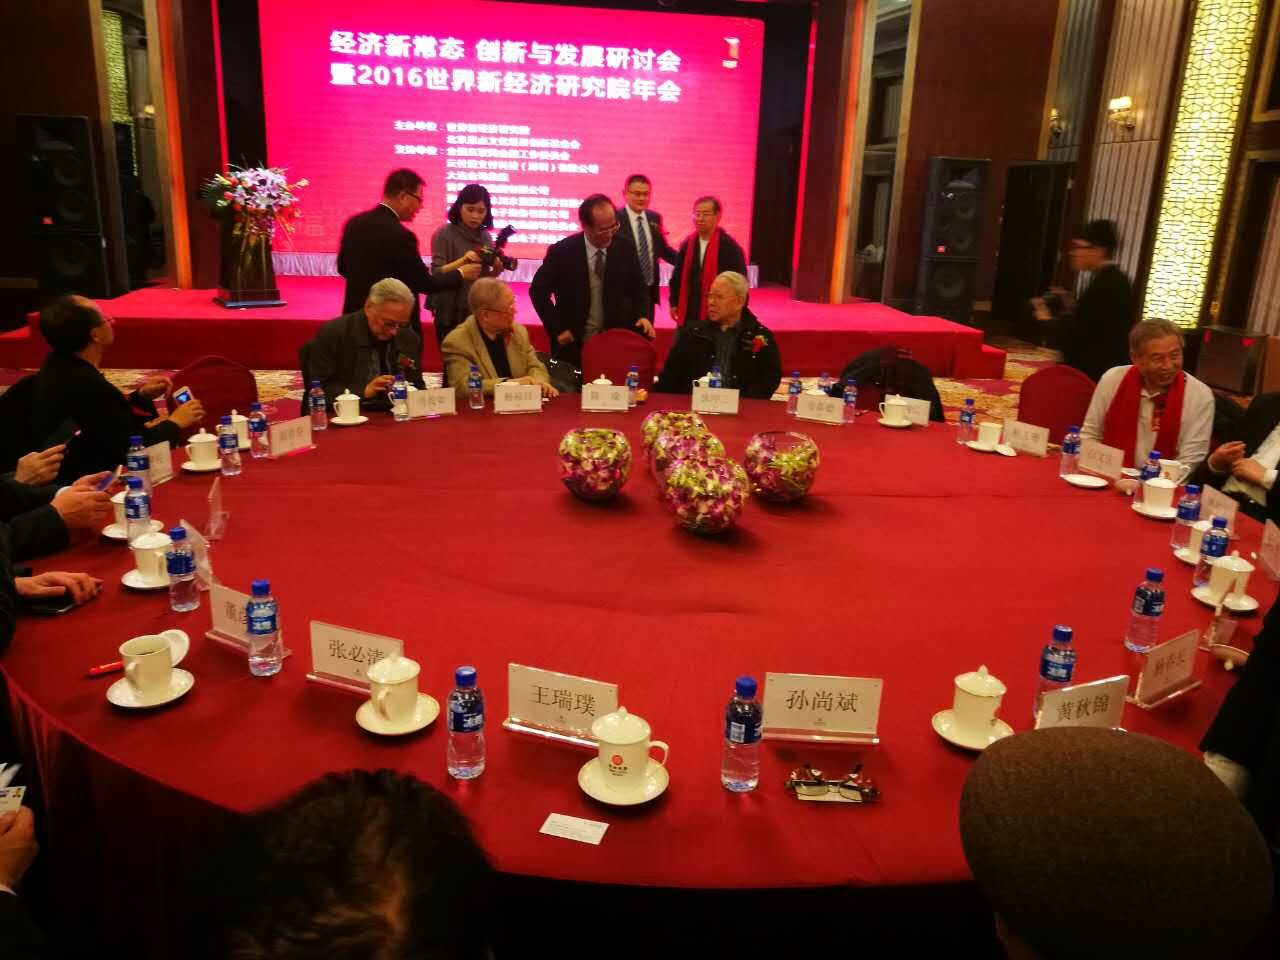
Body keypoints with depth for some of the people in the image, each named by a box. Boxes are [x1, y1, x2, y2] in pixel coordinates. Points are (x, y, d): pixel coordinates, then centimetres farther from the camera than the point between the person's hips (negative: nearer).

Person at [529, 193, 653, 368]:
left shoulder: (623, 247, -3)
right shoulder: (561, 252, -11)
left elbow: (637, 286, 9)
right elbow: (538, 291, -2)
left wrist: (642, 315, -9)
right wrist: (557, 329, -8)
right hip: (573, 346, -2)